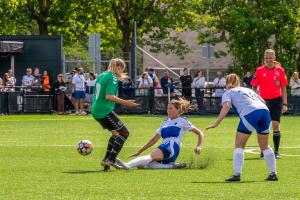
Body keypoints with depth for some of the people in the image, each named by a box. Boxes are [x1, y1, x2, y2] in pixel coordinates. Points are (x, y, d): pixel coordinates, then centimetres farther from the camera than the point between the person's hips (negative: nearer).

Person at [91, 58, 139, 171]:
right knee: (124, 133, -4)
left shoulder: (102, 76, 15)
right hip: (105, 111, -10)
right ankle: (110, 160, -11)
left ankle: (107, 160, 20)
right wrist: (125, 103, -25)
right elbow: (109, 96, -25)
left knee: (116, 132, 22)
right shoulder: (112, 78, -13)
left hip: (96, 111, 10)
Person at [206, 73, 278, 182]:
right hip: (265, 111, 5)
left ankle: (237, 175, -1)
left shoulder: (228, 93, 17)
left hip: (249, 114, -5)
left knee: (239, 145, 7)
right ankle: (273, 174, 23)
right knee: (264, 146, 20)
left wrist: (216, 123, -8)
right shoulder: (248, 90, 34)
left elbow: (226, 106, -2)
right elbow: (262, 101, 27)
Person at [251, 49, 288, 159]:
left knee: (276, 125, -8)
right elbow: (254, 87, 5)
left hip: (276, 101, 0)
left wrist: (284, 104, 2)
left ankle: (276, 151, -3)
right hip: (263, 101, 0)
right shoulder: (259, 71, 0)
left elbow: (283, 88, 6)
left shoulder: (280, 70, 2)